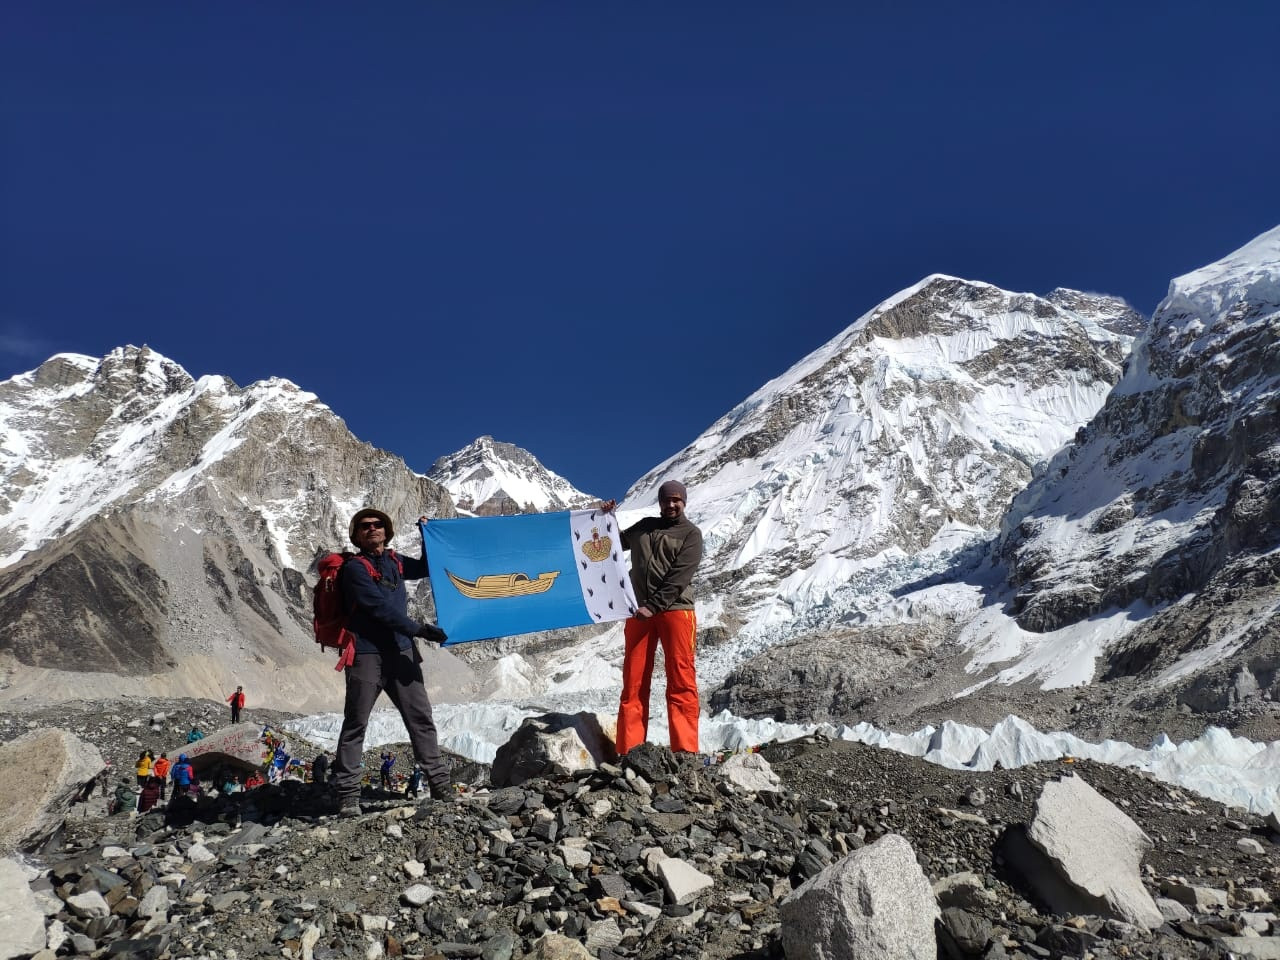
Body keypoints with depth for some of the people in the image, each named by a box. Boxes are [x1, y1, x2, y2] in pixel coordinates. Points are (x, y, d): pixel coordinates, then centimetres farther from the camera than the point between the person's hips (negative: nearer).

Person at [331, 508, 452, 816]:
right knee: (355, 724, 0)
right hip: (366, 655, -5)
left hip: (401, 652, 6)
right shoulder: (355, 568, -5)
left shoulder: (394, 562, 14)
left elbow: (426, 568, 34)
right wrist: (419, 629, -16)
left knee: (421, 718, 4)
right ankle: (348, 793, 8)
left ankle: (439, 782, 9)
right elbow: (381, 608, -14)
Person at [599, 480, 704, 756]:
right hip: (639, 611, 4)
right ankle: (629, 750, 3)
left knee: (681, 680, -7)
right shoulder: (644, 526, 18)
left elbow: (679, 576, -8)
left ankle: (685, 749, -7)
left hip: (675, 610, -4)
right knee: (633, 681, 1)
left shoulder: (691, 534, 4)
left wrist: (653, 606, -17)